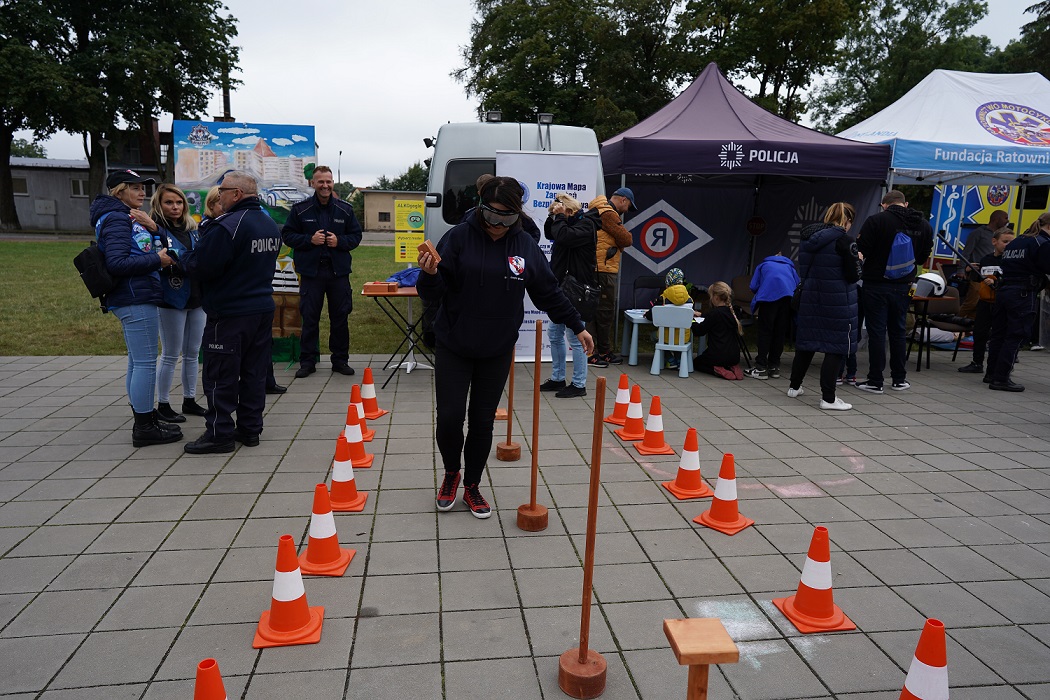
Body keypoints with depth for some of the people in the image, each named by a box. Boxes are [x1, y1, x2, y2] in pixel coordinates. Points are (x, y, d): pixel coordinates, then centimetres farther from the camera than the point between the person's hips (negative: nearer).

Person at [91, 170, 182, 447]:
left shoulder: (131, 217, 18)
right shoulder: (116, 219, -11)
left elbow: (163, 247, 13)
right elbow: (117, 263, -21)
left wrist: (153, 228, -5)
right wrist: (157, 260, -17)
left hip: (135, 299, 11)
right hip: (135, 299, -11)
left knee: (137, 362, 15)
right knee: (145, 363, -8)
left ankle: (146, 419, 25)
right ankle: (144, 427, -2)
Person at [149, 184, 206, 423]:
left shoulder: (192, 229, 12)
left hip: (196, 298, 6)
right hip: (171, 300, -6)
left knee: (192, 353, 13)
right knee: (170, 355, 2)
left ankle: (189, 400, 26)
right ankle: (163, 405, 14)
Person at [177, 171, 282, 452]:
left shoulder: (227, 226, -19)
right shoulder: (270, 224, 10)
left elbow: (201, 267, -19)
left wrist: (182, 260, 2)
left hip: (229, 314, -8)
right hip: (263, 308, 8)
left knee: (221, 376, 2)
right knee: (254, 373, 12)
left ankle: (219, 434, 8)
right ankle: (250, 429, 20)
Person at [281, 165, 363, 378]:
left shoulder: (345, 209, 6)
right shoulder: (300, 209, 1)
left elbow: (356, 236, 10)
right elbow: (287, 235, 3)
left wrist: (339, 241, -10)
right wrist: (310, 239, -13)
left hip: (339, 271, 2)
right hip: (310, 271, -1)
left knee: (340, 317, 7)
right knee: (309, 318, 3)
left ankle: (340, 360, 19)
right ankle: (308, 361, 14)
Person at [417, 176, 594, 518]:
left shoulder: (525, 246, -1)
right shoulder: (459, 237, -10)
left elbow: (549, 292, 9)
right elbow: (434, 293, -11)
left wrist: (577, 326, 11)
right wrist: (430, 275, -33)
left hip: (497, 351, 2)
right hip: (453, 347, -2)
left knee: (483, 420, 9)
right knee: (450, 417, -3)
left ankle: (472, 486, 29)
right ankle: (451, 474, 28)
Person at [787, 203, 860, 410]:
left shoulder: (807, 236, 6)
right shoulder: (844, 240, -14)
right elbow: (853, 276, -12)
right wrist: (858, 261, 7)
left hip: (810, 297, 7)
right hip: (838, 301, -6)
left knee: (806, 340, 17)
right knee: (837, 346, 1)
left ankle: (794, 386, 28)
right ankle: (828, 398, 1)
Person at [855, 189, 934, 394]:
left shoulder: (876, 220, -12)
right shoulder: (924, 225, 5)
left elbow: (861, 251, -14)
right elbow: (923, 257, 12)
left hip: (877, 284, -4)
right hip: (903, 287, 5)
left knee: (876, 332, -1)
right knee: (898, 331, 15)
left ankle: (875, 381, 2)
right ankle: (899, 379, 22)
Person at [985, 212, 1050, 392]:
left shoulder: (1015, 242, 15)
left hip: (1003, 290, 8)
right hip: (1023, 294, -8)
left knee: (998, 333, 13)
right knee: (1015, 336, -4)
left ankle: (991, 373, 21)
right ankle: (1001, 379, -5)